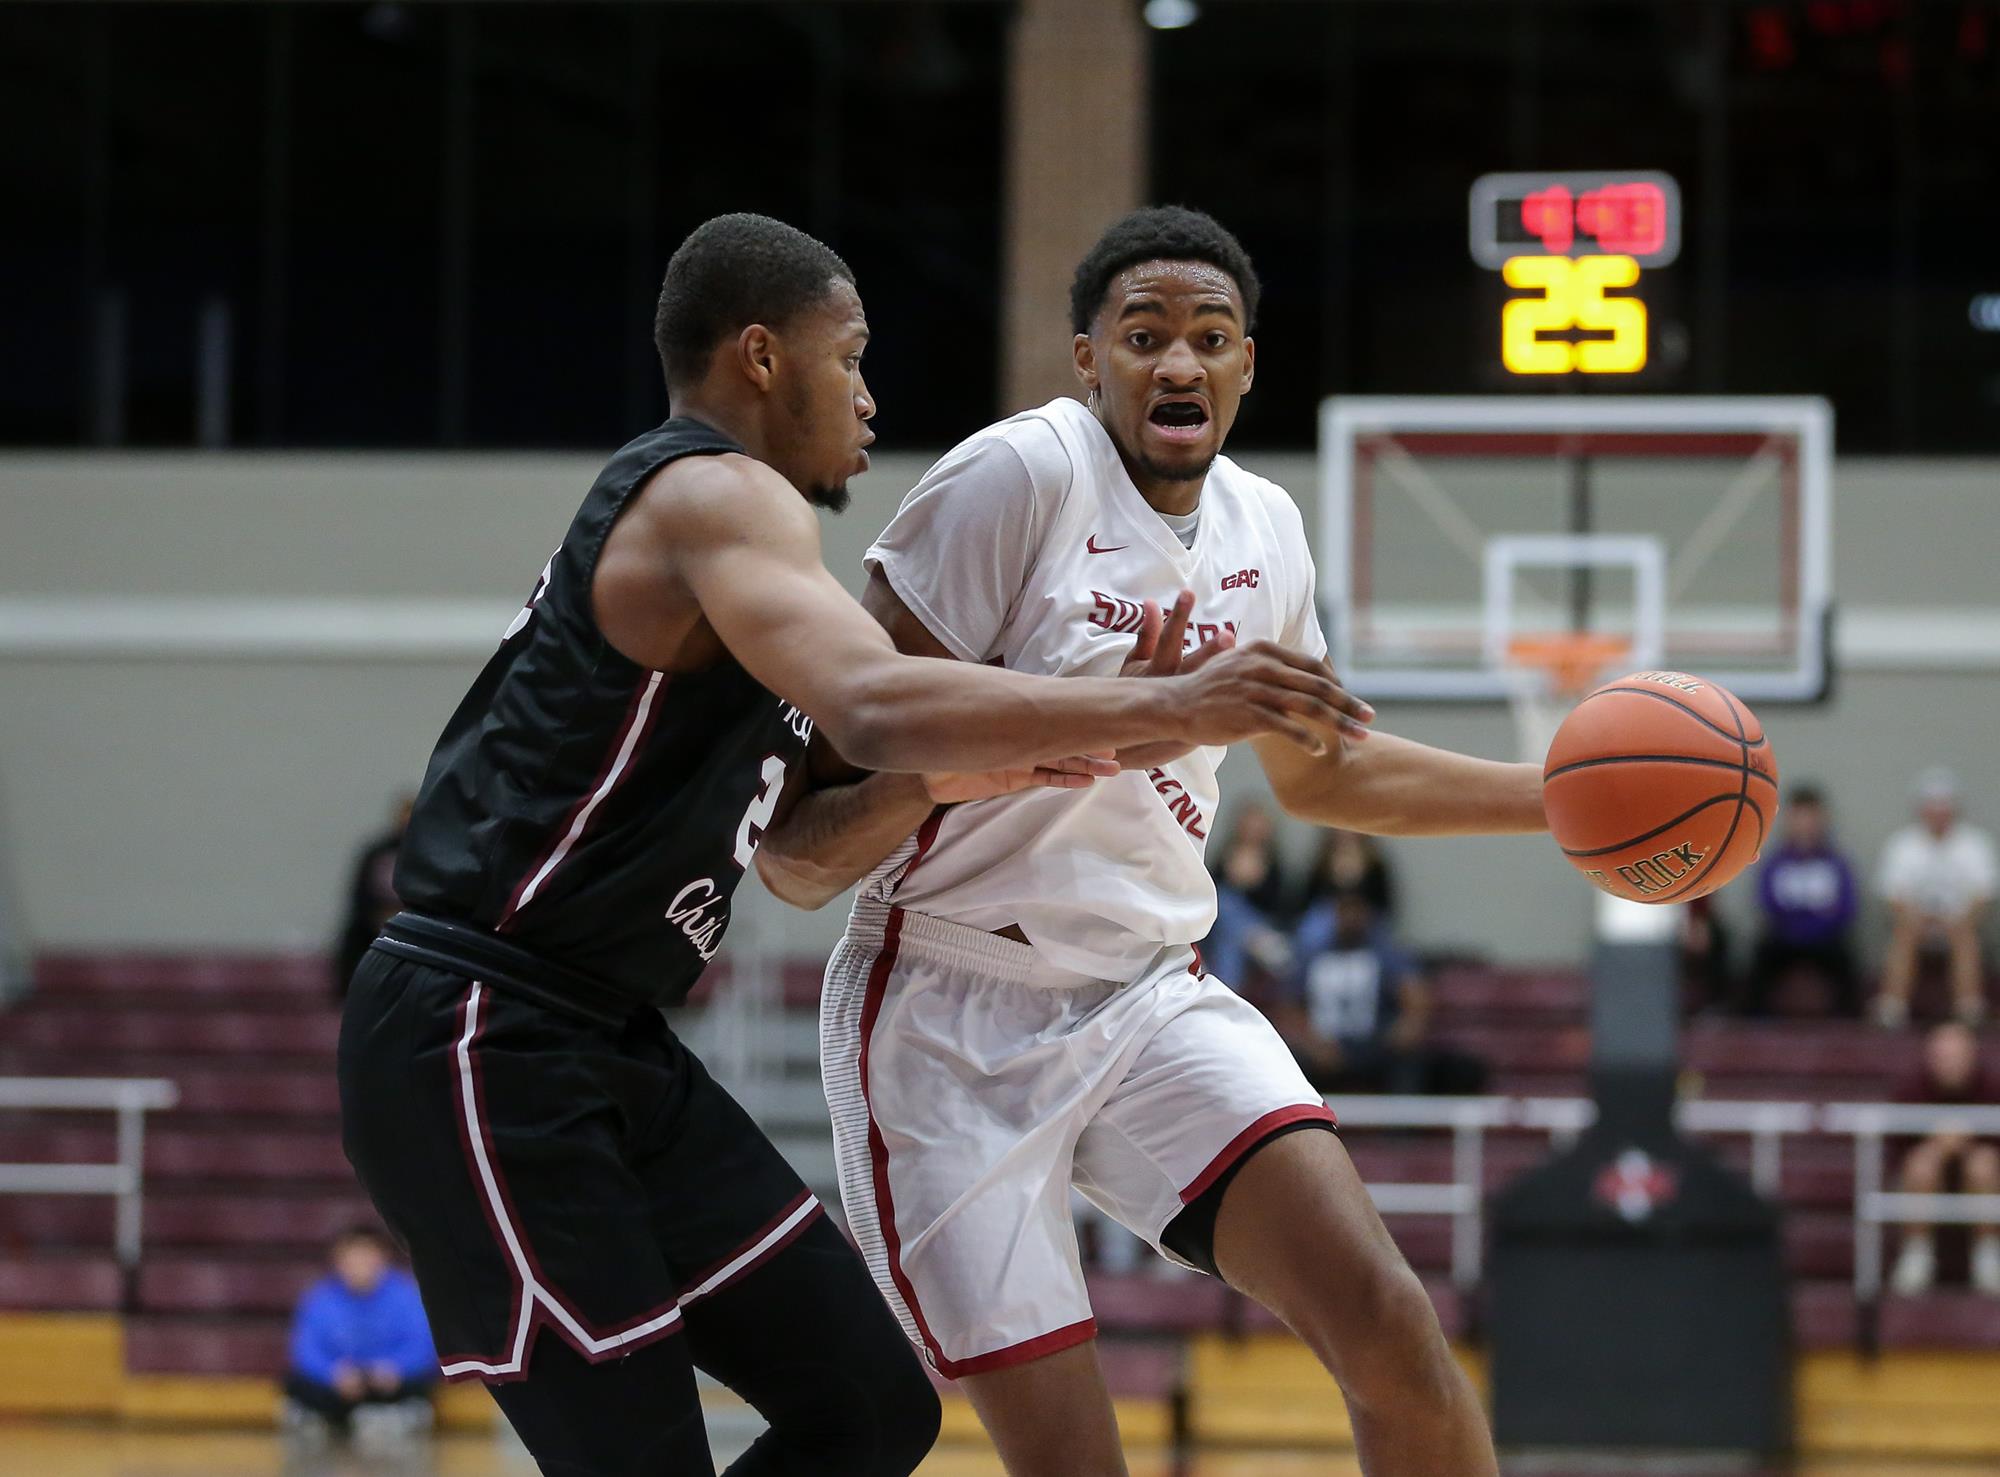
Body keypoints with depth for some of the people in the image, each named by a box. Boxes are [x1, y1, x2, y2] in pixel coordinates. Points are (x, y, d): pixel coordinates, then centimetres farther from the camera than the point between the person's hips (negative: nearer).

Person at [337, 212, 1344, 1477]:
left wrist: (949, 775, 9)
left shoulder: (704, 513, 17)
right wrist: (1169, 708, -30)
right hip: (486, 1049, -10)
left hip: (607, 1043, 10)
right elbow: (877, 708, -33)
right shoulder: (713, 496, -14)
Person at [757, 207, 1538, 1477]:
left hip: (1152, 998, 6)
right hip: (951, 1024, -5)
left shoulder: (1263, 530, 6)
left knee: (1391, 1330, -15)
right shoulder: (1023, 477, -16)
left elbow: (1320, 771, 25)